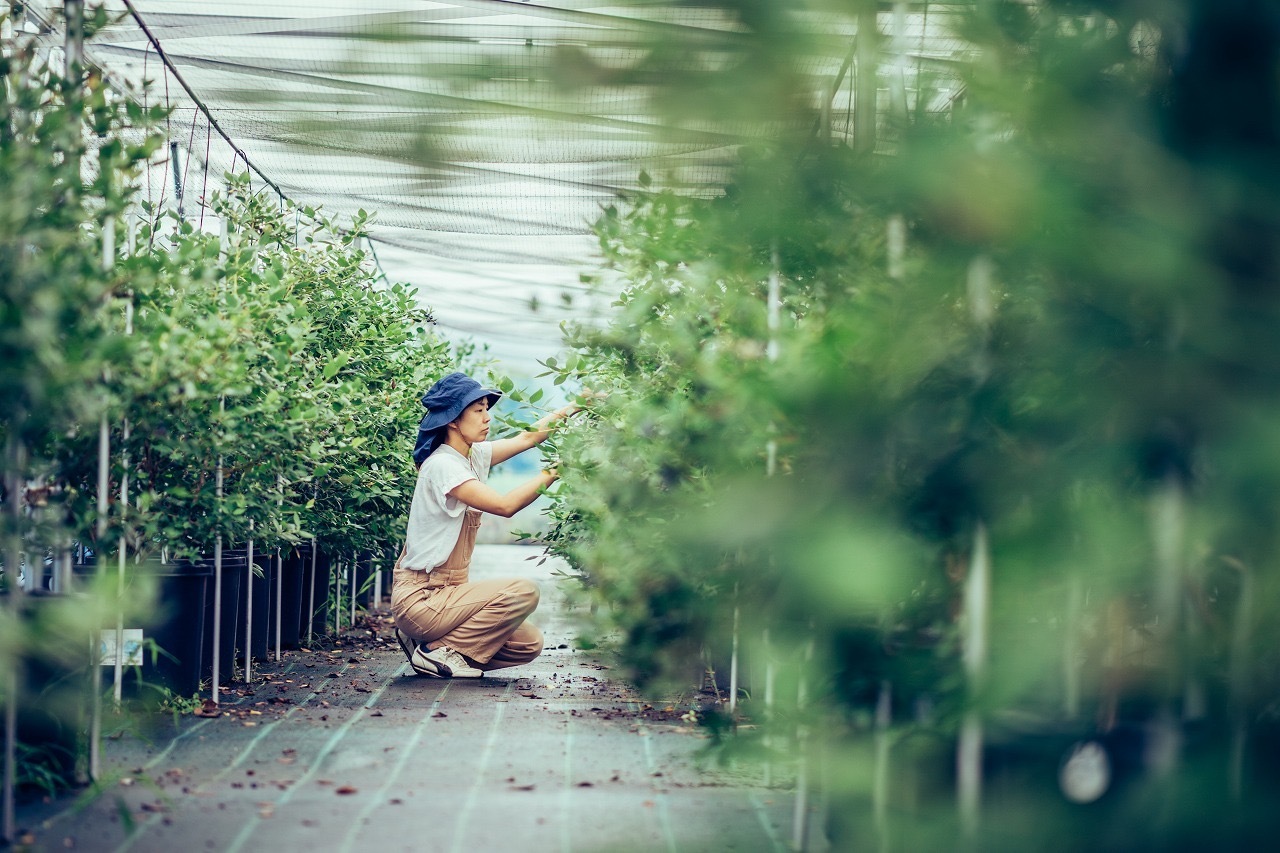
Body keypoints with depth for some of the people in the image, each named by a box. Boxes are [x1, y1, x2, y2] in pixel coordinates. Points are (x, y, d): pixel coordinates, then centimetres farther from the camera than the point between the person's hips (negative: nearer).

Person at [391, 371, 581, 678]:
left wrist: (576, 406, 7)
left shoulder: (473, 455, 8)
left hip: (446, 590, 9)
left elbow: (527, 437, 15)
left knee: (529, 643, 3)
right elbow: (505, 505, -27)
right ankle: (439, 651, -10)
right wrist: (558, 469, -23)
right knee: (523, 592, -22)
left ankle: (434, 643, 10)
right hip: (420, 599, -9)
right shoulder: (441, 465, -19)